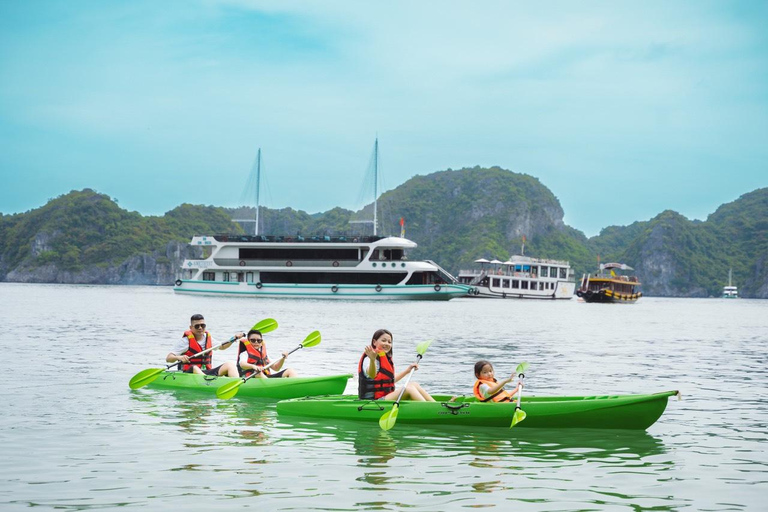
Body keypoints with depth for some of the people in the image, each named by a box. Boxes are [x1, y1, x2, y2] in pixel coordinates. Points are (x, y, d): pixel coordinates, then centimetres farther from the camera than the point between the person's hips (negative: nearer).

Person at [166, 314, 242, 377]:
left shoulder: (208, 338, 13)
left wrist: (234, 338, 16)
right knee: (194, 368, -39)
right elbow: (168, 358, -11)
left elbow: (222, 347, 32)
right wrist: (179, 357, -33)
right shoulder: (186, 340, -5)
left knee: (230, 364, -11)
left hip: (206, 373, 6)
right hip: (190, 374, -6)